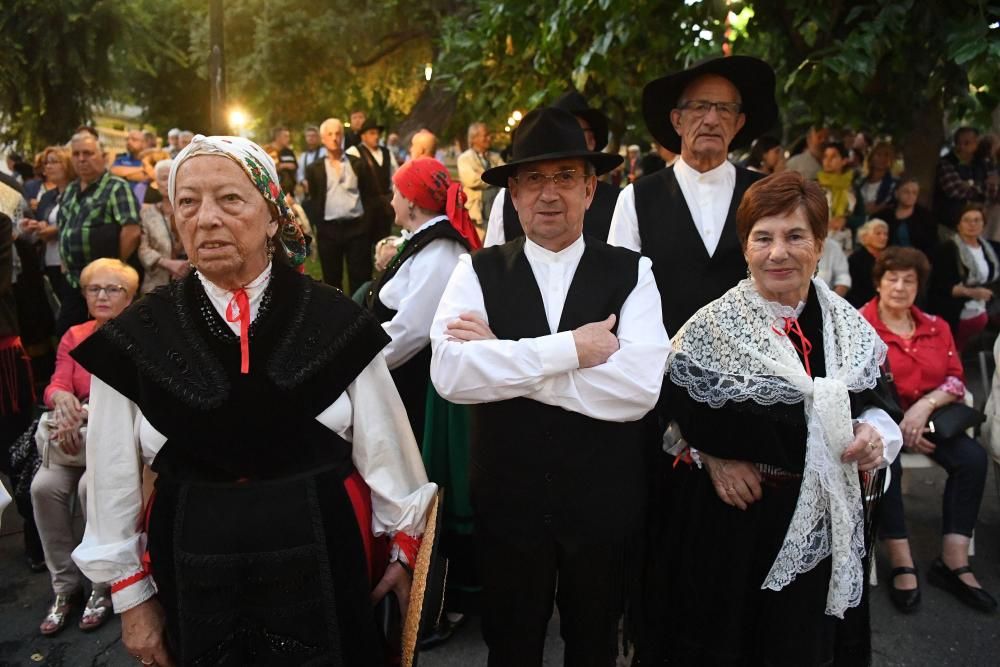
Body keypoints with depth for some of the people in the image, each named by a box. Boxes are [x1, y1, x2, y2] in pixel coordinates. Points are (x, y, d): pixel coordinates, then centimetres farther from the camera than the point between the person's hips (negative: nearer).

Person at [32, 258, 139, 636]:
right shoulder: (74, 336, 12)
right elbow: (56, 385, 1)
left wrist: (86, 414, -26)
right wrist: (62, 399, -24)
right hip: (77, 436, 5)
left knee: (93, 487, -30)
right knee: (44, 486, -21)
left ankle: (104, 586, -9)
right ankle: (65, 586, -4)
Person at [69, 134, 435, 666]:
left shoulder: (335, 323, -9)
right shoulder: (135, 339, -5)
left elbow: (383, 446, -1)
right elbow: (114, 479, 3)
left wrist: (406, 544, 6)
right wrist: (130, 594, 7)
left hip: (324, 565, -1)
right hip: (195, 578, 2)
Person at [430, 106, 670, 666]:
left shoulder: (631, 273, -6)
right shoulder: (478, 272, -5)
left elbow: (640, 387, -20)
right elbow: (450, 374, -20)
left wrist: (503, 358, -19)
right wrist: (568, 349, -23)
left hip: (605, 504, 0)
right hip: (507, 501, 0)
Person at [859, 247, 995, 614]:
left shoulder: (936, 327, 10)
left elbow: (956, 380, 4)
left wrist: (925, 405, -17)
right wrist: (895, 424, -19)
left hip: (928, 416, 5)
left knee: (972, 457, -20)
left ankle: (953, 562, -14)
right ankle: (902, 564, -23)